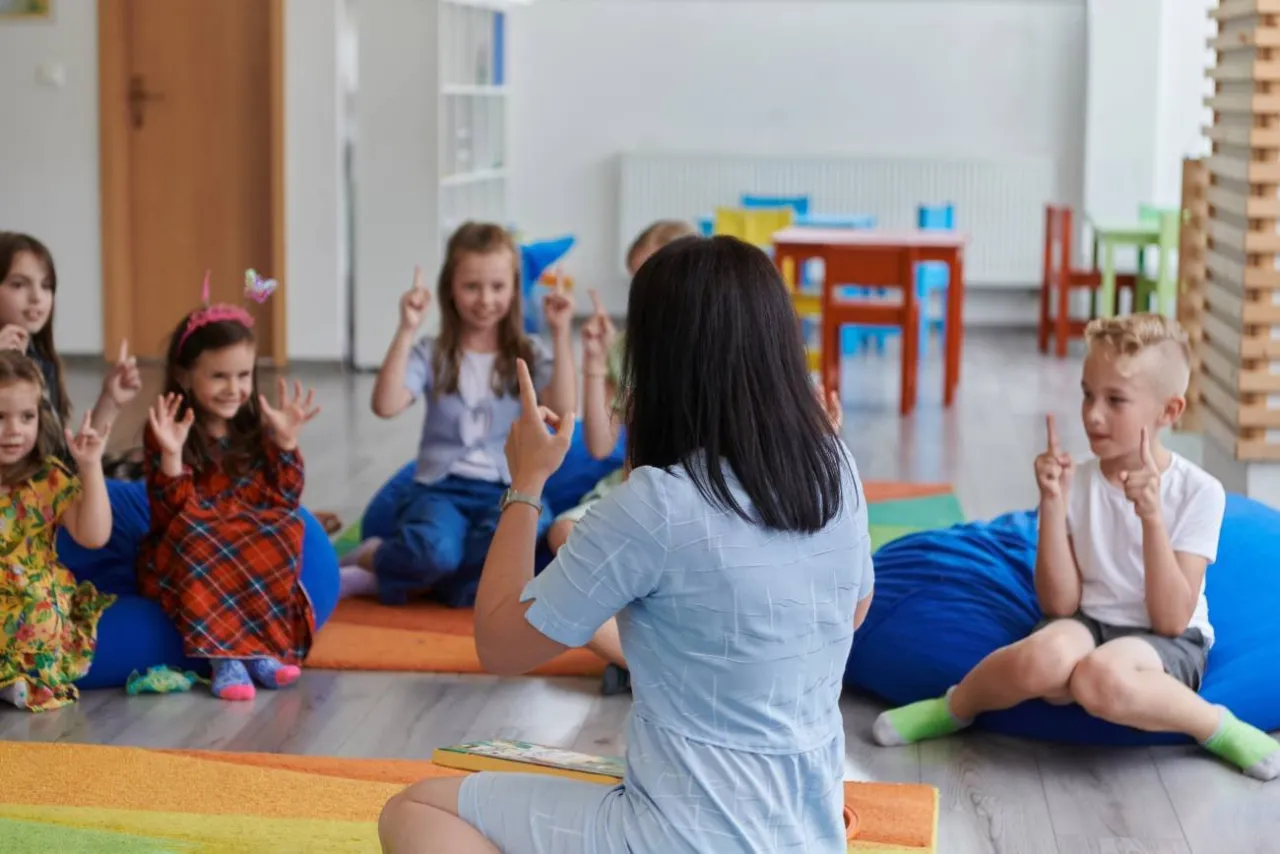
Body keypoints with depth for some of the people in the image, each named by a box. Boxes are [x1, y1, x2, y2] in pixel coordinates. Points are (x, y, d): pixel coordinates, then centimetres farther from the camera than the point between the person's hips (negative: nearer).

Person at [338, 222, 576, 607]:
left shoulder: (530, 355, 9)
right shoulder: (432, 355, 6)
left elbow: (563, 409, -9)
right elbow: (385, 406, -11)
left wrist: (561, 333, -10)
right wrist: (406, 332, -14)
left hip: (509, 491, 1)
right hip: (441, 488, -1)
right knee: (433, 550, -37)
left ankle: (387, 576, -17)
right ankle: (374, 558, -2)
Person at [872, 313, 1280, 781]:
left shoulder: (1198, 492, -9)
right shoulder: (1075, 482, -2)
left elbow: (1171, 620, -14)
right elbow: (1059, 605, -5)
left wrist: (1151, 517, -24)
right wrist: (1052, 504, -15)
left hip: (1166, 642, -2)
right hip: (1087, 625, 3)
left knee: (1101, 676, -37)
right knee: (1046, 656, -34)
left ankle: (1217, 726, -15)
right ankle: (955, 707, -7)